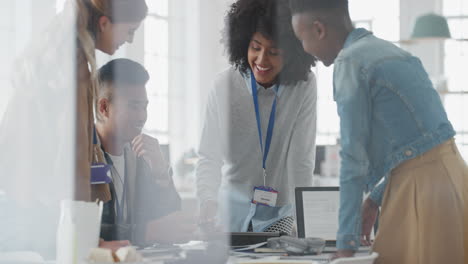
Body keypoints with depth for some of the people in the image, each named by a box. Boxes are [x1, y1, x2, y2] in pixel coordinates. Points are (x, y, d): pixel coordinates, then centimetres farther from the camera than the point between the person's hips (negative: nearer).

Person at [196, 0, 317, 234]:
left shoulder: (304, 86, -9)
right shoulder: (225, 85, -9)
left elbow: (302, 161, -10)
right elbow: (208, 157, -8)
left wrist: (300, 222, -16)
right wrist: (208, 202, -24)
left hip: (278, 215, -1)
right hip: (231, 212, 1)